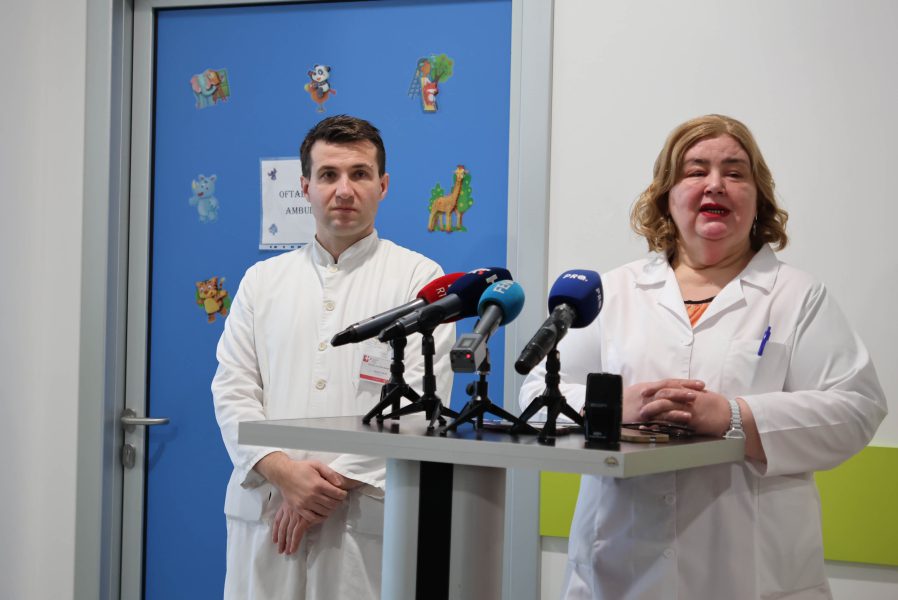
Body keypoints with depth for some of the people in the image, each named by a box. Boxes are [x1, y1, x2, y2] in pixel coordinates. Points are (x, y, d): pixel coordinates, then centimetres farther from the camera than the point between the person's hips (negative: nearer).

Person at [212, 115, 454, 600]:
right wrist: (282, 470, -9)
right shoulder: (262, 280, 14)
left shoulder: (419, 279, 3)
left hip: (367, 517, -3)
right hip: (264, 508, 3)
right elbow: (232, 391, 7)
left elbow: (421, 400, -6)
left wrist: (338, 478, -13)